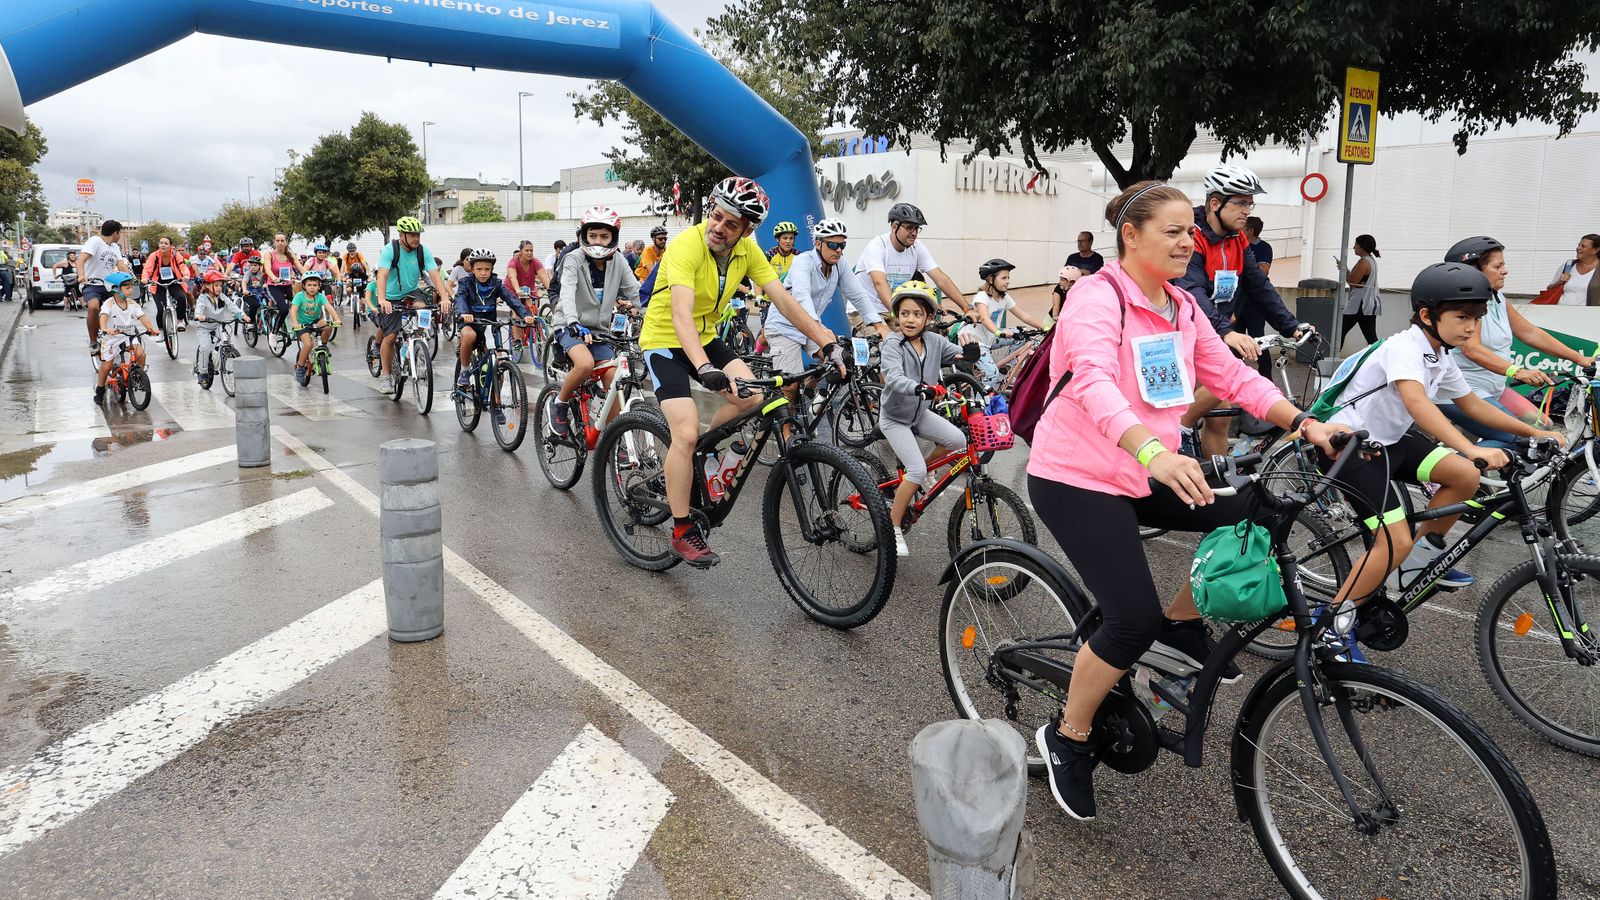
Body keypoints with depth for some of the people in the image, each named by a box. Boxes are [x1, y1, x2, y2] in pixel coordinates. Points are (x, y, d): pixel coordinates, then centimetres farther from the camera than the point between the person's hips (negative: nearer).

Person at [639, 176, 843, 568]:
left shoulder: (747, 249, -8)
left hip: (705, 337, 6)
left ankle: (698, 453, 7)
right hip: (664, 341, -6)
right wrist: (705, 369, -54)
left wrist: (827, 342, -15)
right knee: (687, 433, -18)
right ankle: (682, 531, -4)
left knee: (752, 395, -19)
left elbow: (783, 299, -8)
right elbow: (681, 316, -40)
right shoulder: (686, 245, -27)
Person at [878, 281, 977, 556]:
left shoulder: (935, 342, -7)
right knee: (916, 470, -17)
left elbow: (963, 354, -13)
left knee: (958, 441, -15)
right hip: (894, 417, -5)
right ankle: (893, 528, -1)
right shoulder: (892, 346, -23)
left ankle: (926, 470, 14)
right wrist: (919, 388, -60)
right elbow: (894, 378, -40)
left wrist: (970, 353, -39)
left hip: (920, 413, 5)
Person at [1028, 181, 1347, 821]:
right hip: (1076, 478, -8)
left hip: (1146, 475, 8)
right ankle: (1068, 739, 6)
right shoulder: (1098, 297, -18)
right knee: (1135, 619, -16)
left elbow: (1231, 376, 7)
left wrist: (1302, 422, -8)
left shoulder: (1182, 307, 8)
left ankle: (1182, 624, 16)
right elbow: (1093, 382, -36)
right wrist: (1153, 451, -52)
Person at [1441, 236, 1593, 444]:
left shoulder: (1498, 299, 13)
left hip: (1493, 389, 10)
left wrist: (1579, 358, 9)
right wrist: (1516, 371, -40)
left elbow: (1530, 333, 14)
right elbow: (1471, 349, -29)